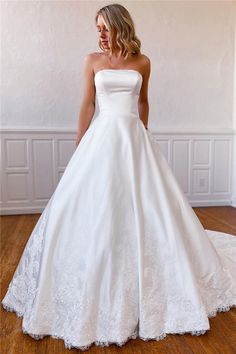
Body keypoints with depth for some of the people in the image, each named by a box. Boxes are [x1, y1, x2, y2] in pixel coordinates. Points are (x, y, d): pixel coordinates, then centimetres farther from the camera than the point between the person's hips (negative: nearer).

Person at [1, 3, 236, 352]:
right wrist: (79, 148, 3)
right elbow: (87, 105, 5)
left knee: (147, 208, 3)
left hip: (135, 139, 1)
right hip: (102, 138, -1)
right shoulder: (93, 60, 6)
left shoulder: (142, 62, 8)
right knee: (95, 209, -1)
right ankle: (95, 290, 20)